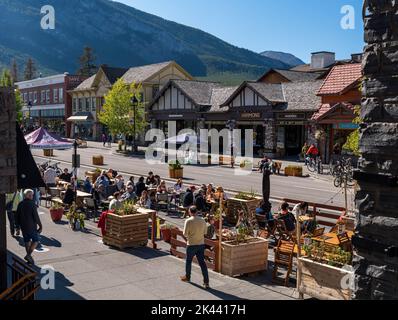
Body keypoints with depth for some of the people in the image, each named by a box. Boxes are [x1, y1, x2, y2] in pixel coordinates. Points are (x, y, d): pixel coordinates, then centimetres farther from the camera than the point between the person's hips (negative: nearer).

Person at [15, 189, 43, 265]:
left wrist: (19, 224, 22)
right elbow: (36, 216, -16)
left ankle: (29, 257, 19)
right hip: (32, 226, -6)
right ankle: (28, 255, -7)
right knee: (35, 241, 7)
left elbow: (17, 216, 11)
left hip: (23, 227, 6)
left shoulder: (20, 204, 4)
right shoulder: (32, 204, -15)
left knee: (27, 242, 14)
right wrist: (40, 226, -8)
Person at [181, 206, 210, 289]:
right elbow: (205, 232, 7)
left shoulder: (188, 221, -15)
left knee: (188, 261, 17)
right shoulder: (202, 220, -1)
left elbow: (185, 234, -13)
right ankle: (206, 282, 0)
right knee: (202, 262, 5)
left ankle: (187, 277, 35)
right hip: (201, 244, 3)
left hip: (191, 244, -3)